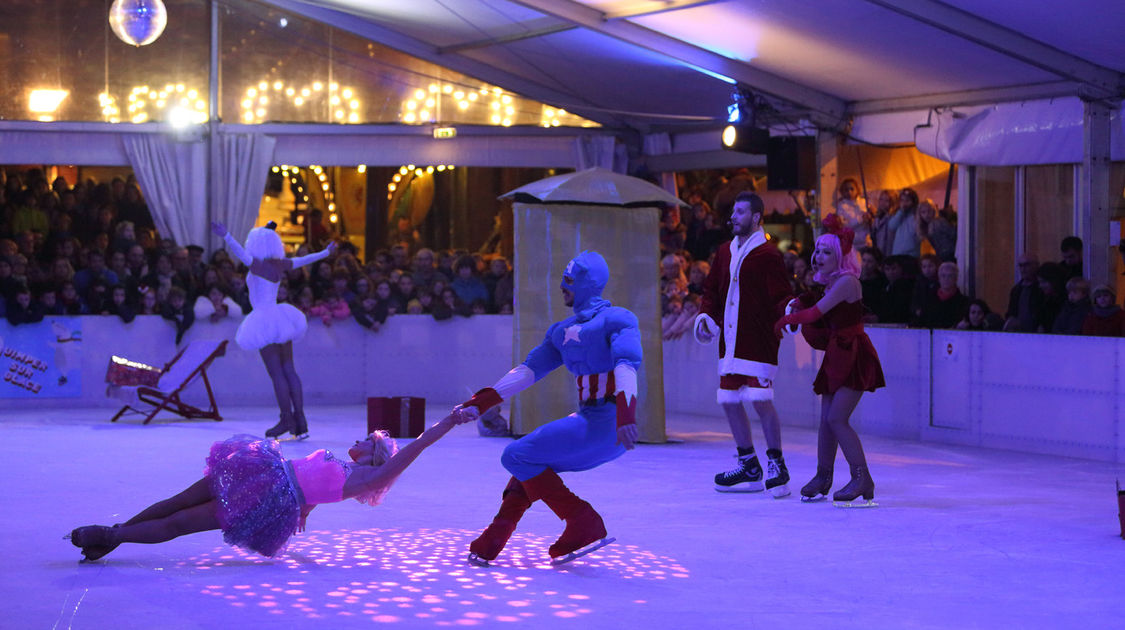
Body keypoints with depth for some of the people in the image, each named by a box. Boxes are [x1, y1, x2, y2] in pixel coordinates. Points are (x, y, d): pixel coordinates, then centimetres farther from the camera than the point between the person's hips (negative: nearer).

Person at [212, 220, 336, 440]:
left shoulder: (258, 265, -11)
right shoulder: (280, 264, 9)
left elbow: (240, 253, -30)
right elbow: (303, 260, 24)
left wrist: (226, 237, -42)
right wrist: (325, 252, 41)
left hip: (265, 321, -7)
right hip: (279, 319, 7)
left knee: (276, 373, -6)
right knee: (289, 370, 6)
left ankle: (287, 419, -7)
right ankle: (300, 422, 4)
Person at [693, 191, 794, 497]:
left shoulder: (767, 254, -8)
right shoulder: (725, 252, 14)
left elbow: (781, 296, -12)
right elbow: (712, 290, 22)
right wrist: (706, 316, 6)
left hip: (759, 341, -8)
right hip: (730, 341, 8)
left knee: (761, 400, -13)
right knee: (729, 401, 10)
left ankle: (776, 464, 2)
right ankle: (749, 467, 23)